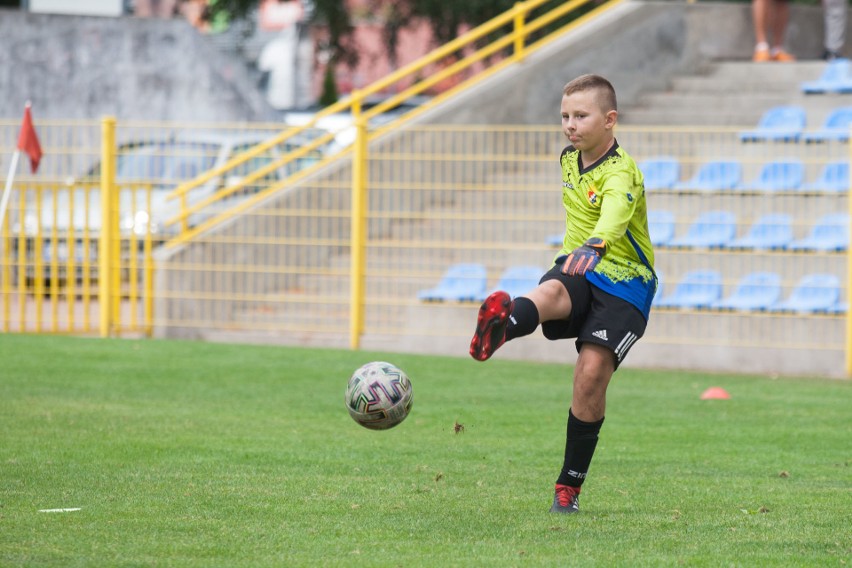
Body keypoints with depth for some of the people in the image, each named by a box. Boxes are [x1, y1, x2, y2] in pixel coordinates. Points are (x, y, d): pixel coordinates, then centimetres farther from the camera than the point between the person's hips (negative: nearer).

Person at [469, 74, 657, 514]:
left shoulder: (621, 175, -17)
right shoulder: (569, 159, 7)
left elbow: (614, 215, -41)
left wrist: (595, 247, -61)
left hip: (623, 283, -5)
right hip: (577, 268, 5)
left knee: (591, 375, -16)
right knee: (550, 294, -33)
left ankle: (570, 486, 0)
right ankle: (500, 326, -73)